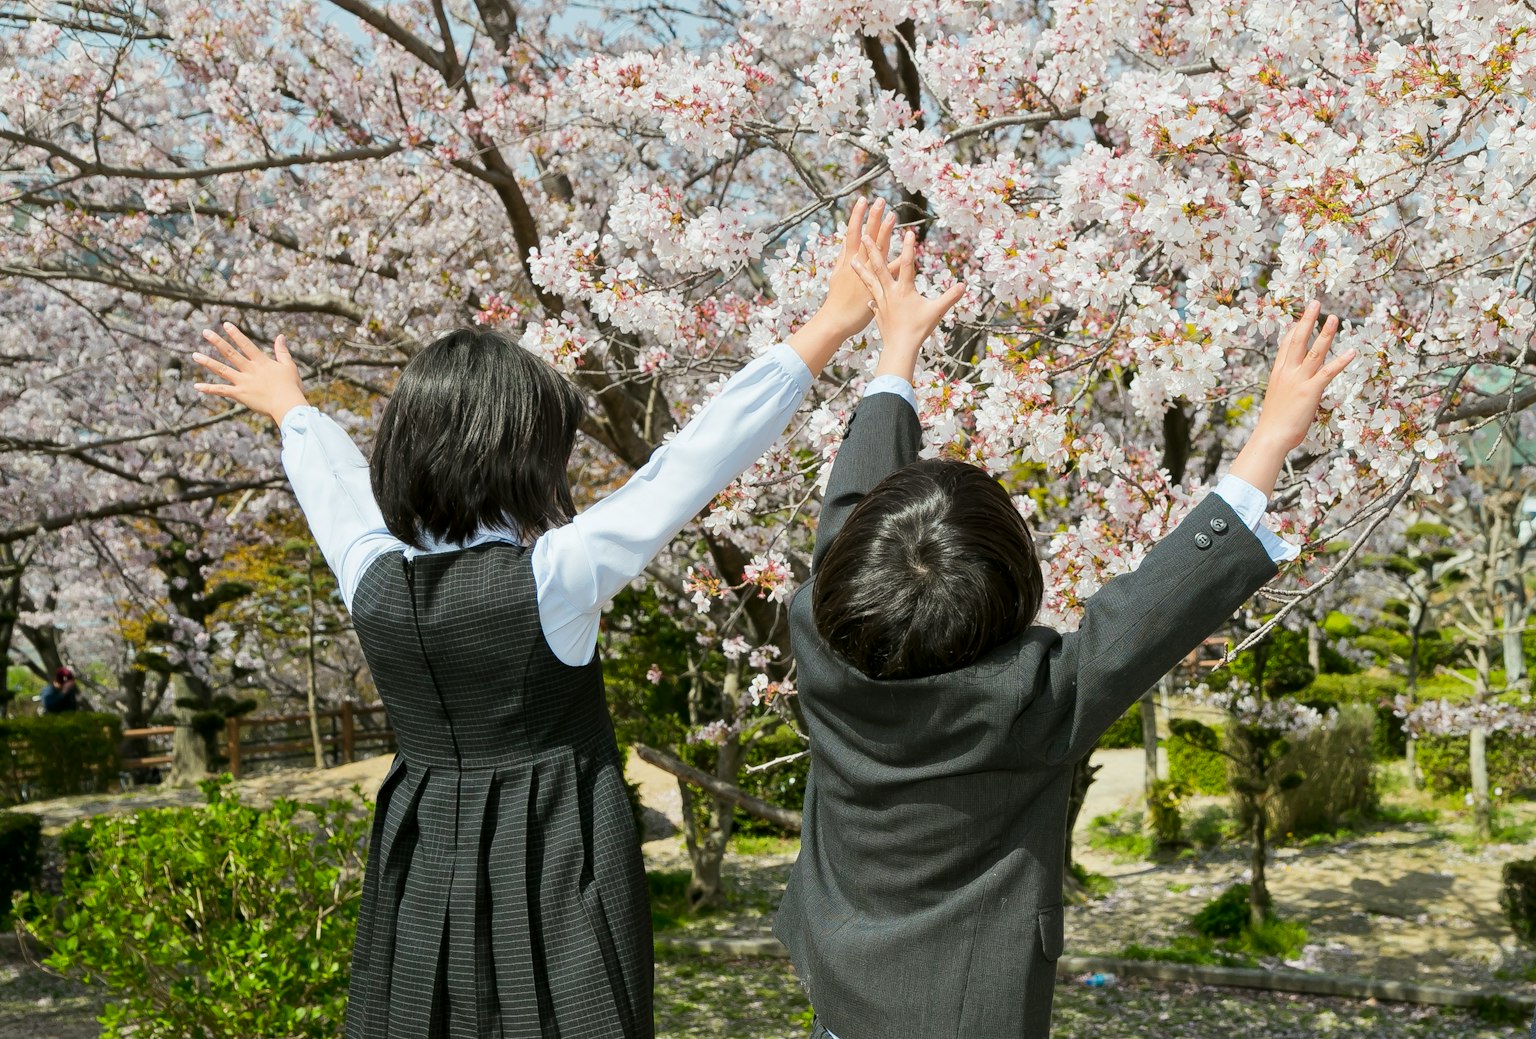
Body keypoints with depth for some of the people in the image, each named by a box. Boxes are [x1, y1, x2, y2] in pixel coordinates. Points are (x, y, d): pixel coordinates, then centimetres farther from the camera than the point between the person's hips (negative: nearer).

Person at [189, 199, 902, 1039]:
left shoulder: (372, 580, -6)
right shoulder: (555, 577, -20)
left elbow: (338, 482, 14)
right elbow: (692, 463, -17)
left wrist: (289, 408, 37)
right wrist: (829, 325, -11)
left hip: (423, 878, 5)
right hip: (554, 872, -5)